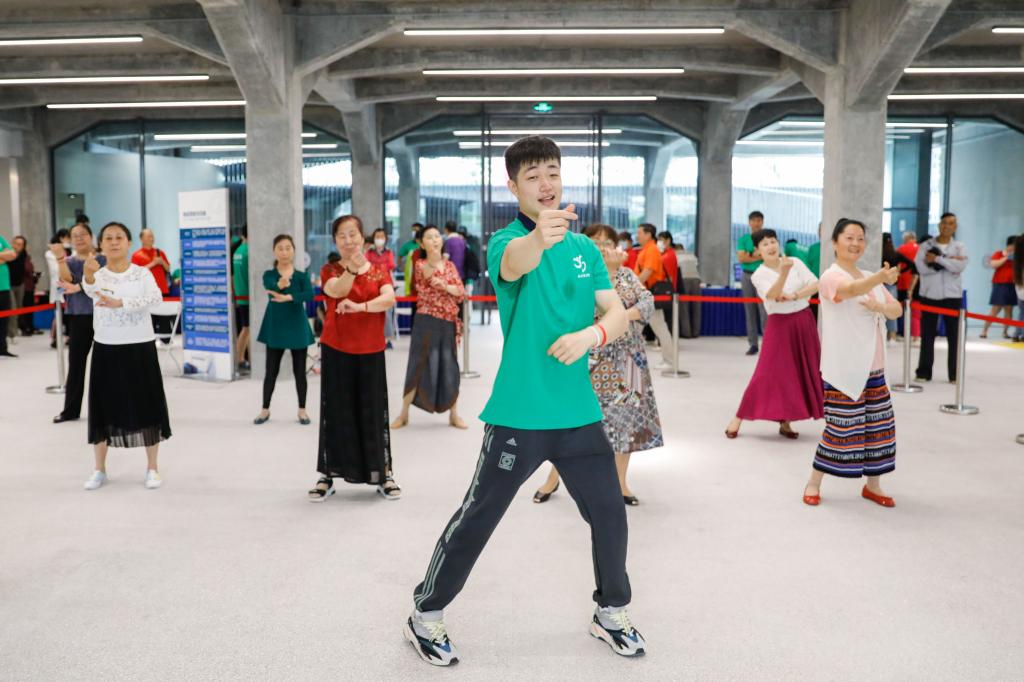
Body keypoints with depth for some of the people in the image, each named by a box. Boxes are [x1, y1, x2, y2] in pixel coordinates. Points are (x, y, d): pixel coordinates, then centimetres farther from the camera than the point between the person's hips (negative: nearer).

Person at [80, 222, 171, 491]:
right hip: (106, 348, 1)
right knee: (103, 406, 7)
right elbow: (91, 291, -27)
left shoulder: (142, 273, -4)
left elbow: (156, 298, -24)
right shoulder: (98, 274, -2)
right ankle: (99, 470, 22)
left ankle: (152, 468, 16)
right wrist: (88, 275, -50)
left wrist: (119, 303, -35)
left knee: (146, 405, 3)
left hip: (140, 347, -1)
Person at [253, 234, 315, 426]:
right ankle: (265, 409, 21)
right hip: (275, 327, 0)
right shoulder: (269, 274, -3)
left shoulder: (301, 275, -2)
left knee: (299, 370, 7)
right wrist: (281, 283, -49)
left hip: (297, 327, 0)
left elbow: (310, 295, -20)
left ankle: (302, 410, 19)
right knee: (271, 370, 8)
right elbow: (270, 287, -27)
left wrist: (288, 297, -31)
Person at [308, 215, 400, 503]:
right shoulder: (330, 270, 0)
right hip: (336, 350, 0)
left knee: (373, 411, 5)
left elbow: (390, 298, -15)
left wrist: (360, 307, -29)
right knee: (336, 412, 4)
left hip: (370, 351, 1)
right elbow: (336, 291, -23)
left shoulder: (379, 270, 3)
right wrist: (352, 268, -41)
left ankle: (384, 474, 16)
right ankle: (328, 475, 16)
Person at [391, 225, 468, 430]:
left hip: (448, 323, 4)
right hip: (427, 322, -3)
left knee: (449, 368, 7)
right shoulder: (420, 264, -1)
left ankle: (453, 414, 18)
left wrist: (446, 286, -17)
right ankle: (404, 413, 12)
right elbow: (430, 274, -23)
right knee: (419, 366, -1)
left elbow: (461, 291, 1)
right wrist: (434, 258, -42)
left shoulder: (450, 265, 11)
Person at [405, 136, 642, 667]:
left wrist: (590, 334, -18)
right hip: (519, 415, -5)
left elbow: (617, 314, 5)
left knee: (609, 514, 12)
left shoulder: (586, 248, 9)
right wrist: (538, 236, -58)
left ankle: (611, 613, 36)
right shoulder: (506, 241, -9)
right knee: (476, 521, 4)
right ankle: (425, 617, 25)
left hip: (580, 412, 5)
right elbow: (515, 263, -35)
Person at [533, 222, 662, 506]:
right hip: (589, 358, -3)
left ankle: (620, 482, 18)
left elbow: (648, 302, -3)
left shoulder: (627, 274, 9)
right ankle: (553, 477, 16)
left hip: (624, 359, 4)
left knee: (625, 417, 5)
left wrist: (625, 315, -20)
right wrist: (607, 268, -24)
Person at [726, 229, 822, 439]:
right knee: (769, 372, -8)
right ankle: (738, 418, 1)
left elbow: (815, 285, -4)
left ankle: (785, 422, 15)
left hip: (804, 322, 4)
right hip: (780, 325, -4)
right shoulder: (759, 275, -7)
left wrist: (793, 296, -16)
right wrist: (784, 272, -39)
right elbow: (773, 295, -25)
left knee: (801, 373, 5)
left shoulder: (795, 262, 2)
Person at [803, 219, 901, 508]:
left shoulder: (870, 278, 14)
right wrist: (882, 277, -54)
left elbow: (896, 310, 8)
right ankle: (813, 483, 13)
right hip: (843, 368, -8)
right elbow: (853, 289, -35)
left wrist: (879, 307, -15)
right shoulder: (831, 276, -12)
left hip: (872, 367, 8)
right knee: (842, 426, -4)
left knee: (878, 424, 10)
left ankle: (872, 485, 25)